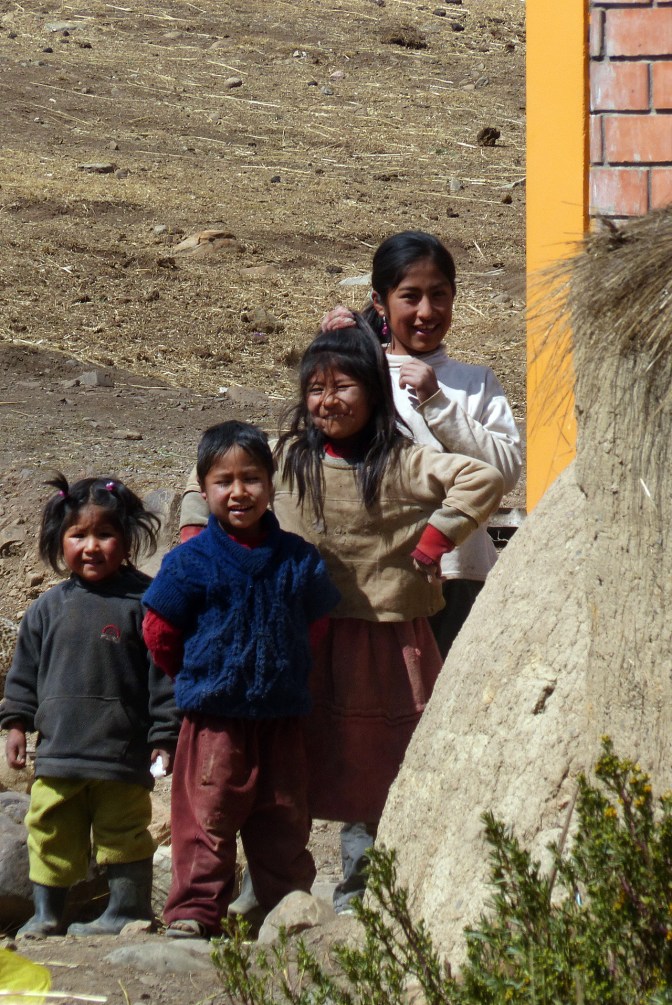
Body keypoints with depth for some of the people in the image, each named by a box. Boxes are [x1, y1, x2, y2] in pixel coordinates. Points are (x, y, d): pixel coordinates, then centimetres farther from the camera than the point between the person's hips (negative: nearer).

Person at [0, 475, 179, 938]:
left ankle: (128, 911, 13)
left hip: (123, 752, -4)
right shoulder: (48, 609, 9)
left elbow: (163, 674, -4)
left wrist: (165, 735, -6)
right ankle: (47, 913, 19)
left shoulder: (143, 602, -4)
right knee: (50, 831, 8)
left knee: (123, 834, 3)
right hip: (58, 751, 4)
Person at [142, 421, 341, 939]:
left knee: (285, 819, 9)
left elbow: (316, 618, 18)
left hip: (282, 717, 3)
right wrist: (200, 675, 8)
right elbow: (160, 633, 3)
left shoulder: (297, 558, 3)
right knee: (207, 818, -4)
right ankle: (195, 910, 0)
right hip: (214, 718, -3)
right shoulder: (191, 562, -5)